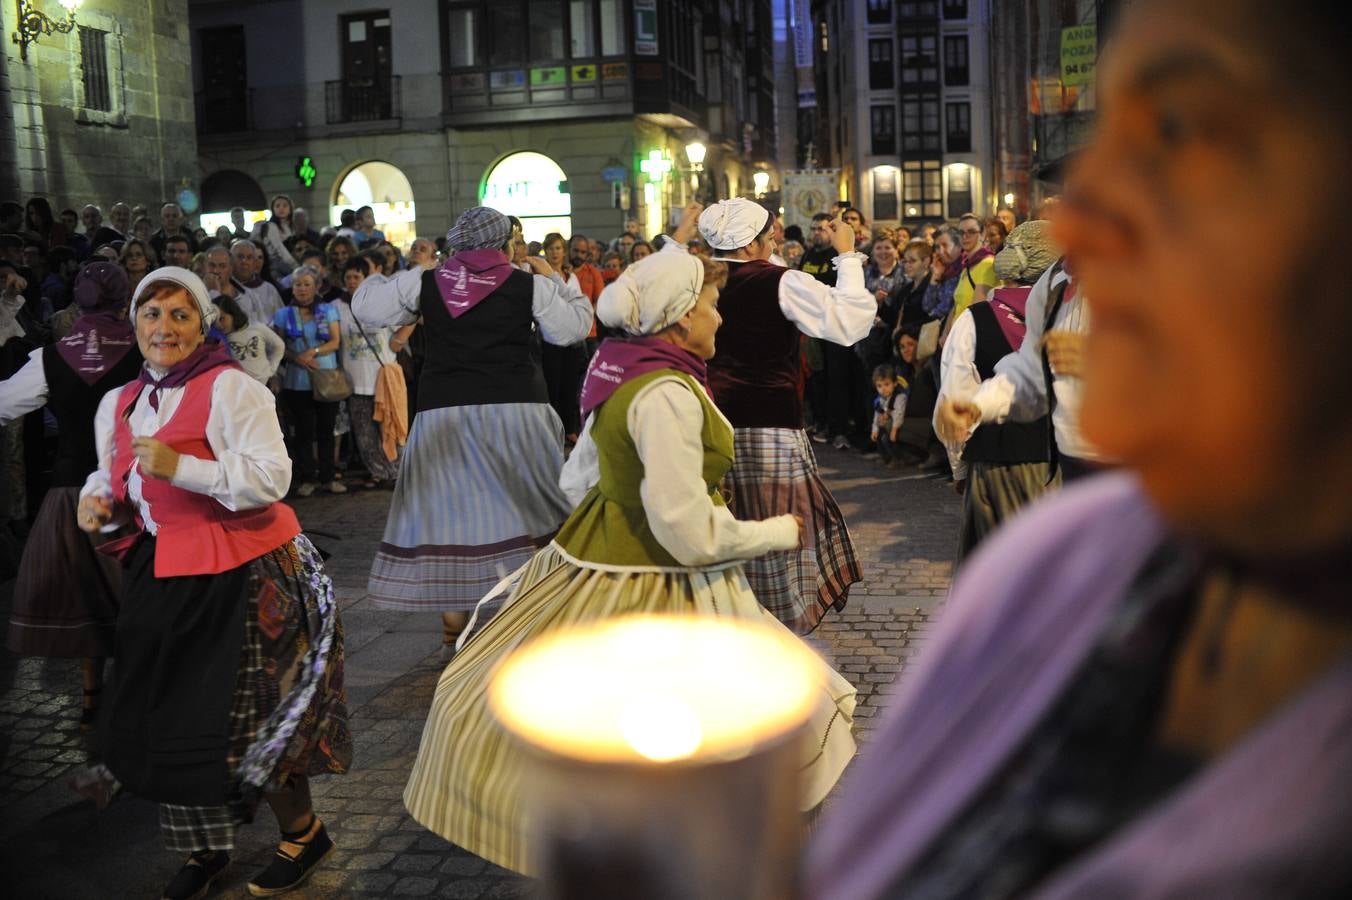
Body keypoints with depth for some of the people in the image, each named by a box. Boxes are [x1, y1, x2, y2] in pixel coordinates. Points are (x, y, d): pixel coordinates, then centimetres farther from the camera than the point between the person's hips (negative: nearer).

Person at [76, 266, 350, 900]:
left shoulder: (229, 388, -13)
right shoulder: (118, 404, 10)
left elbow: (272, 477, -22)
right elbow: (115, 476, 24)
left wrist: (181, 467, -27)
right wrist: (96, 499, 2)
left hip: (240, 580, -7)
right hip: (163, 577, 7)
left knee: (240, 721, 0)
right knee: (164, 721, 11)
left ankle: (303, 834, 25)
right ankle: (205, 848, 33)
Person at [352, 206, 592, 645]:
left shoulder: (423, 283, 3)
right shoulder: (530, 286, -1)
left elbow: (366, 307, 10)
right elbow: (573, 328, 3)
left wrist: (376, 280, 30)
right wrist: (554, 279, 16)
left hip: (445, 410, 1)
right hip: (516, 408, -1)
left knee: (450, 503, 6)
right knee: (530, 503, 12)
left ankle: (453, 614, 10)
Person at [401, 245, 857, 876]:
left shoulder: (621, 371, 4)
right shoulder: (667, 394, -25)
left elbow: (578, 478, 14)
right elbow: (691, 534, -26)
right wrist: (777, 532, -11)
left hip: (599, 559, 11)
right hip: (655, 589, -10)